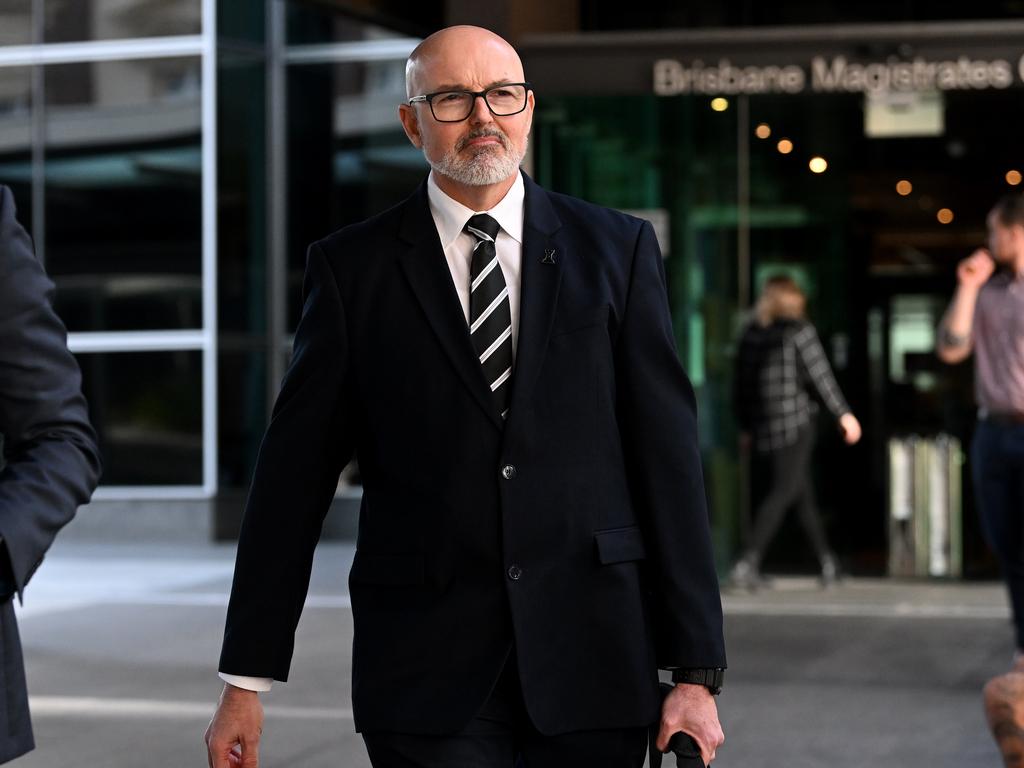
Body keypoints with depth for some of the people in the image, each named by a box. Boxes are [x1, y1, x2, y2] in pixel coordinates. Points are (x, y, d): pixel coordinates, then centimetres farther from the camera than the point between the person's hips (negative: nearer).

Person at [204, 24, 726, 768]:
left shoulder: (617, 250, 5)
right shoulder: (353, 267, 3)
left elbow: (668, 457, 2)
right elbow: (294, 475, 3)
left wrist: (697, 672, -2)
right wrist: (245, 680, 1)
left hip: (591, 657, 1)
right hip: (427, 671, -1)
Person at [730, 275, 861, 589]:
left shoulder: (750, 334, 11)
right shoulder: (798, 330, -4)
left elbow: (739, 385, 14)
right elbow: (820, 374, -8)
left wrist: (745, 427, 23)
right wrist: (843, 413, -3)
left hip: (761, 427, 6)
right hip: (794, 422, -6)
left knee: (803, 492, 14)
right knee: (783, 492, -8)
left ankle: (827, 562, 19)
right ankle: (749, 560, -21)